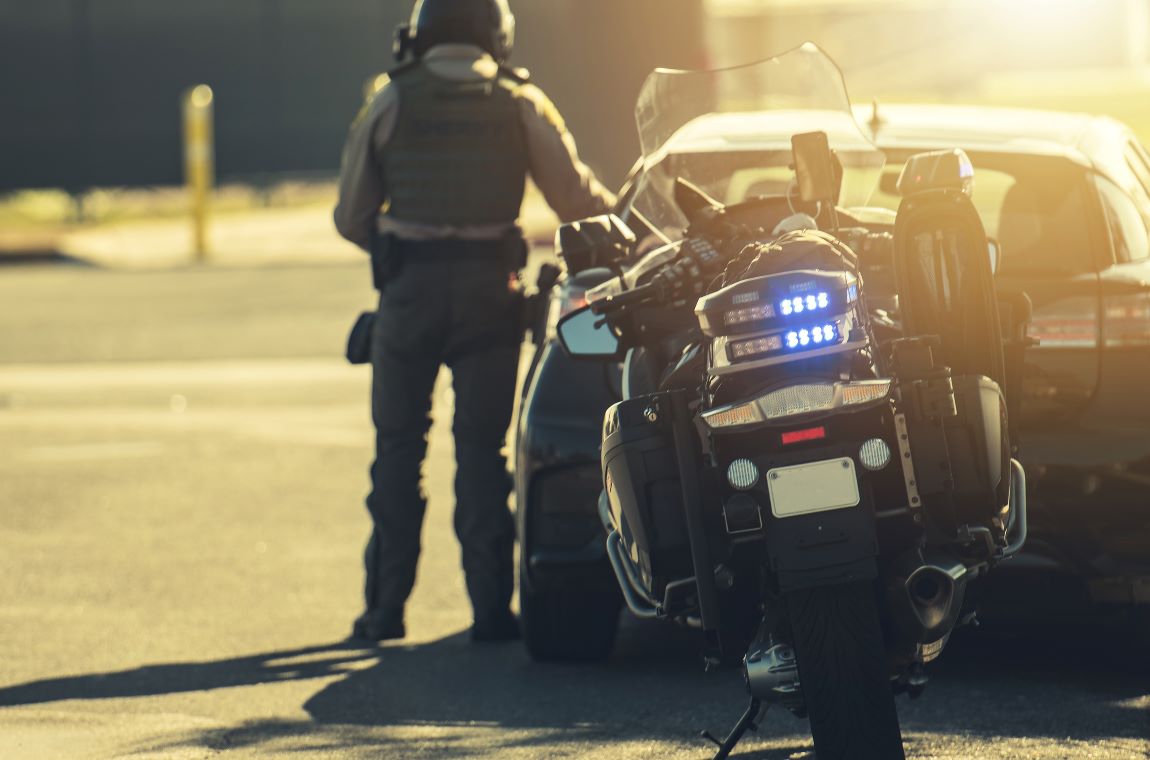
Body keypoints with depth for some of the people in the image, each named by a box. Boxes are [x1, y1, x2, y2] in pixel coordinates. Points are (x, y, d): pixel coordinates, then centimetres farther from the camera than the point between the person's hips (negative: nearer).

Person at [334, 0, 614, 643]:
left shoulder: (392, 102, 2)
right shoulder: (519, 105, 2)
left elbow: (351, 216, 7)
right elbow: (577, 198, 1)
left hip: (409, 292, 0)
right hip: (489, 293, 0)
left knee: (398, 447, 9)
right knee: (482, 449, 4)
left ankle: (386, 606, 8)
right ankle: (491, 607, 0)